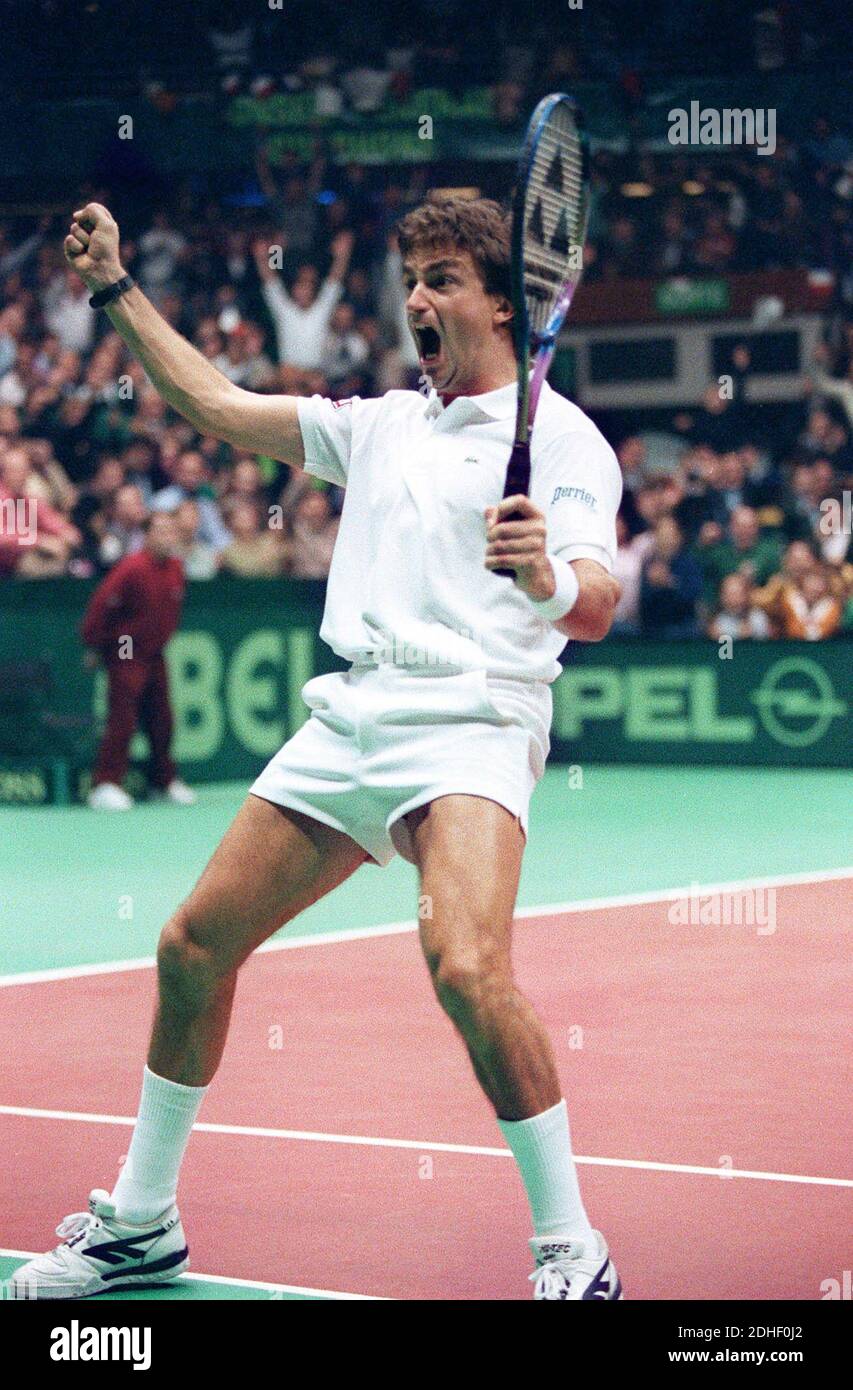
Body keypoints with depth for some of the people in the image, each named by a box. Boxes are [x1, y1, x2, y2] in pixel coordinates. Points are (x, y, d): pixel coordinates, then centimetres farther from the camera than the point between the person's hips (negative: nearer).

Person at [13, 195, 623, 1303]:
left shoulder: (560, 436, -1)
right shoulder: (378, 424, 20)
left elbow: (596, 606, -14)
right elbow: (215, 403, 27)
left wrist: (550, 580, -37)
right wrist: (115, 287, 25)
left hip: (470, 725, -7)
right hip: (346, 720, 7)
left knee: (467, 971, -29)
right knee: (194, 946, 7)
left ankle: (573, 1251, -17)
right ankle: (139, 1225, 23)